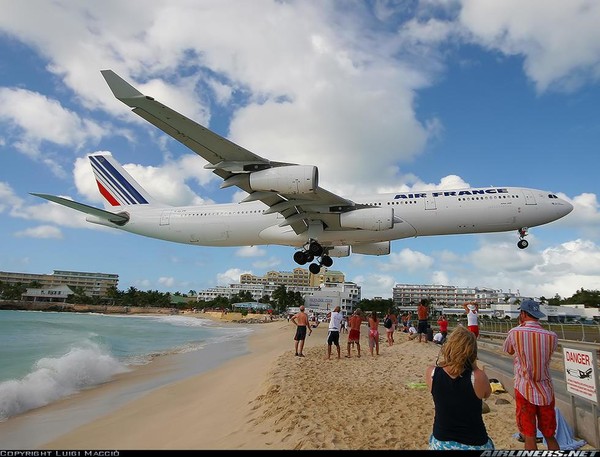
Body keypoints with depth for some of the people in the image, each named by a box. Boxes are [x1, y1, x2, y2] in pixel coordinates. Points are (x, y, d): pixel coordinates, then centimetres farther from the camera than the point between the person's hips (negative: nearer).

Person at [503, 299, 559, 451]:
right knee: (550, 436, 18)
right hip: (546, 392, 3)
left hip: (524, 391, -3)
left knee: (530, 437, 7)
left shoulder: (514, 332, -11)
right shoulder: (552, 336, -6)